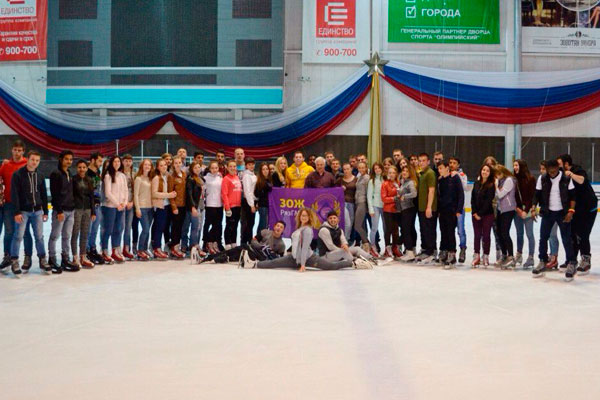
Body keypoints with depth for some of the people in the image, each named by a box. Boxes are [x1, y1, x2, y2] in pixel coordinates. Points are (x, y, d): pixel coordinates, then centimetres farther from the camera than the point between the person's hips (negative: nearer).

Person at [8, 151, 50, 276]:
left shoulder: (39, 176, 10)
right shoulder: (18, 174, -7)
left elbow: (44, 194, 14)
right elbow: (14, 194, -10)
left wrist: (45, 211, 11)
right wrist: (17, 212, -16)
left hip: (37, 211, 4)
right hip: (23, 211, -4)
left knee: (39, 236, 7)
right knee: (18, 236, -4)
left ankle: (43, 261, 14)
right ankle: (14, 262, 4)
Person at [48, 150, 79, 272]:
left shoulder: (69, 174, 16)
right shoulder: (56, 174, -8)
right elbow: (54, 194, -13)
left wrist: (73, 208, 13)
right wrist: (59, 210, -17)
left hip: (70, 210, 7)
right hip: (59, 210, -7)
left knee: (67, 237, 9)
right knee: (55, 236, 0)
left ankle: (66, 259, 14)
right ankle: (52, 260, 7)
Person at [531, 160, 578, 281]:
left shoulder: (567, 179, -8)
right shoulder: (543, 179, -2)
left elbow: (572, 196, -4)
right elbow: (537, 194, 3)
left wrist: (571, 211, -13)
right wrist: (534, 207, -12)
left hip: (562, 213, -3)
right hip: (547, 213, 3)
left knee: (566, 239, -3)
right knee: (543, 238, 4)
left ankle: (572, 263, 8)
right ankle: (543, 262, 18)